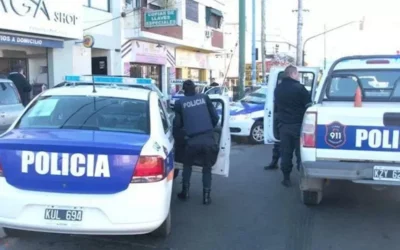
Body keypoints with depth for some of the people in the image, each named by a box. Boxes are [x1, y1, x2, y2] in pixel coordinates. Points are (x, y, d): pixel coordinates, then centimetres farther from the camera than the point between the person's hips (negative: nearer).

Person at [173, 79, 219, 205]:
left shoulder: (180, 102, 9)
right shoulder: (204, 98, 13)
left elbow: (177, 124, 12)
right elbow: (215, 117, 13)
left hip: (193, 140, -1)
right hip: (208, 138, 1)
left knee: (187, 165, 24)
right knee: (207, 168, 18)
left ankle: (185, 192, 26)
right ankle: (206, 196, 16)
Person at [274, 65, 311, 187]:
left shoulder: (278, 89, 9)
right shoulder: (299, 88, -13)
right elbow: (308, 105, -9)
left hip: (283, 125, 5)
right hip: (297, 125, -5)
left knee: (285, 152, 9)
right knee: (300, 152, 3)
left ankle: (286, 178, 13)